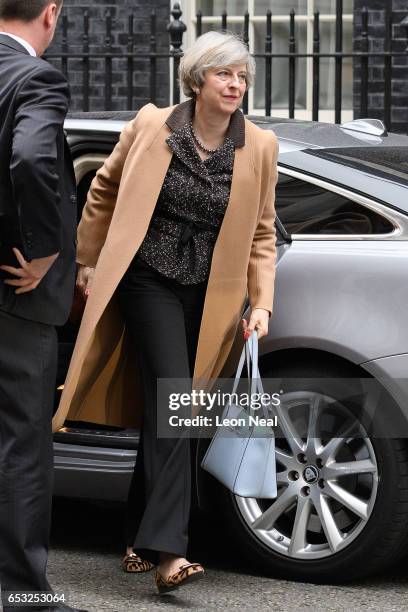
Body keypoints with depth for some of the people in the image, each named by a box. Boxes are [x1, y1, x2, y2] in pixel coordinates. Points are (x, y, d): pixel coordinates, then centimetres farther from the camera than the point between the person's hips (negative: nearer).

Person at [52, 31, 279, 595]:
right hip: (149, 283, -3)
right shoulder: (151, 127, -6)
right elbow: (104, 190, 9)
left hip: (208, 294, 3)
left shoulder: (259, 148, -1)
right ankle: (168, 552, -25)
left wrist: (261, 305, -2)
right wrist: (89, 262, 12)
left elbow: (260, 235, 6)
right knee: (173, 399, -18)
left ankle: (141, 539, 22)